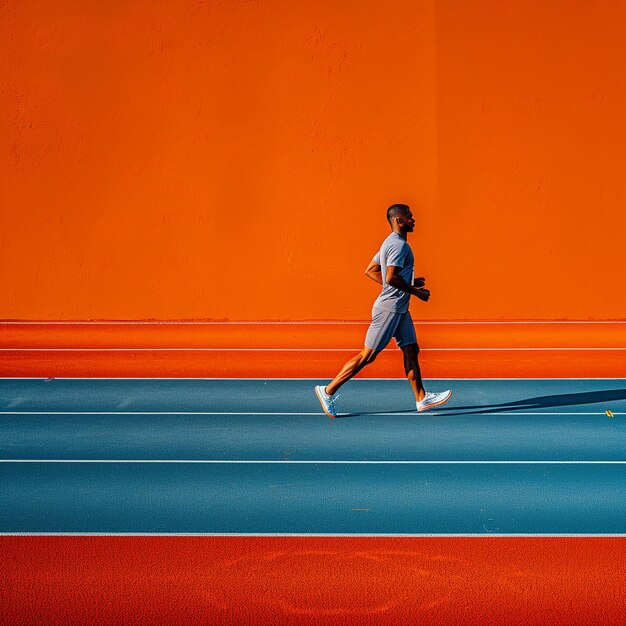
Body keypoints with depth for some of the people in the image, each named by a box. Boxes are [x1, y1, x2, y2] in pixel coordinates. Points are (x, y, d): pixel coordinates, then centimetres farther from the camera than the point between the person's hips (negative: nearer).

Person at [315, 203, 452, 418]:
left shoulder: (391, 243, 14)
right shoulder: (398, 244, -17)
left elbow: (370, 271, 17)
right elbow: (391, 278, -26)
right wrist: (415, 291, -15)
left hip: (399, 309, 11)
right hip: (389, 309, -11)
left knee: (411, 350, 10)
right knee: (367, 356, -5)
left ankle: (422, 398, 14)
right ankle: (328, 390, 0)